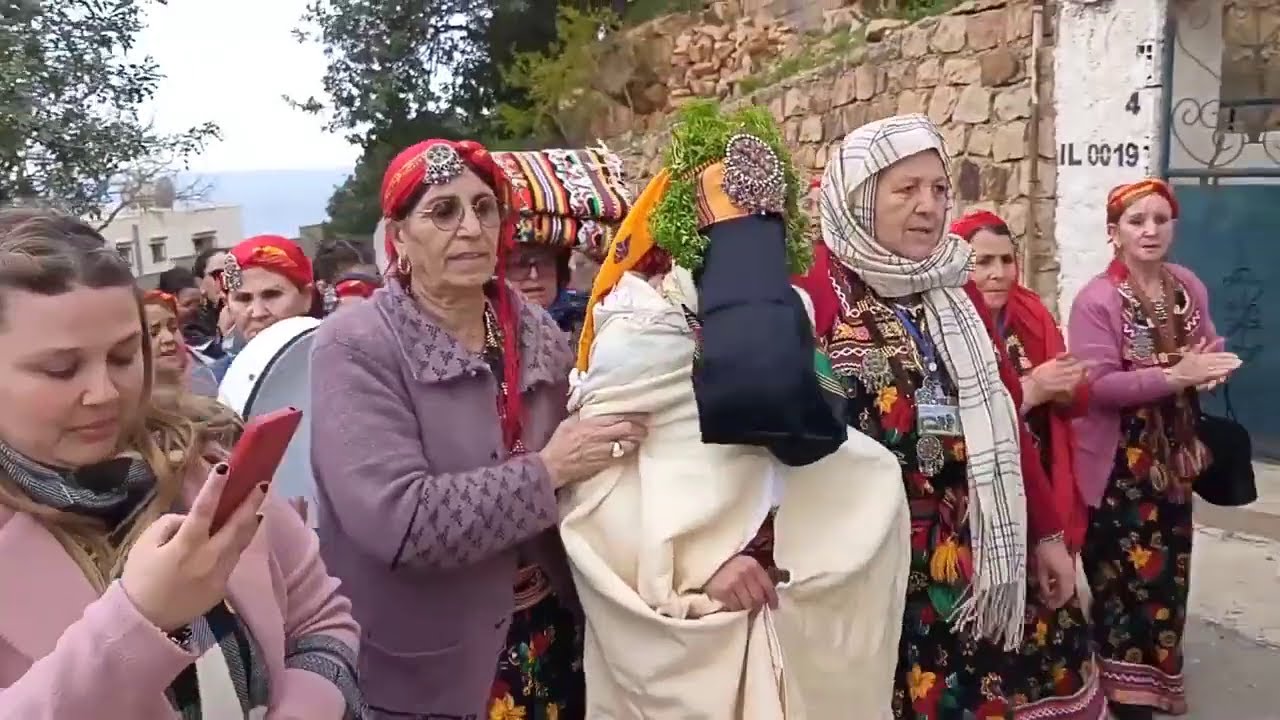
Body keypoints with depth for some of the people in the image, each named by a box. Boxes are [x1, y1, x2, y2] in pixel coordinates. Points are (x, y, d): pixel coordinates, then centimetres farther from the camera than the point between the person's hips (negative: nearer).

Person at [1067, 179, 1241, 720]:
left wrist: (1212, 367, -10)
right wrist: (1174, 375, -29)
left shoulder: (1190, 288, 4)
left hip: (1173, 456, 7)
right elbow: (1095, 385, -23)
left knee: (1167, 574, 18)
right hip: (1117, 465, -7)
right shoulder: (1097, 300, -17)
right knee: (1128, 579, 0)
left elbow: (1211, 348, 14)